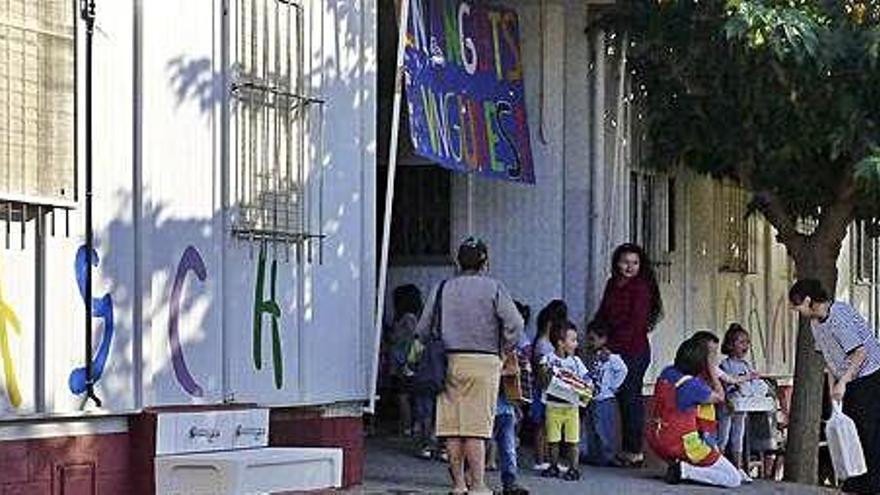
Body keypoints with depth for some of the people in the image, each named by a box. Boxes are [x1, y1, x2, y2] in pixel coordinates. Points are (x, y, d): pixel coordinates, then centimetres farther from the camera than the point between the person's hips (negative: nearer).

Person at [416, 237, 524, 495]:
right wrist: (504, 348, 5)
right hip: (483, 361, -3)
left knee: (452, 426, 6)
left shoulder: (441, 288, 10)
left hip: (448, 361, 3)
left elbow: (423, 330, 11)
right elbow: (514, 323, -8)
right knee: (477, 427, -3)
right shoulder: (493, 287, 0)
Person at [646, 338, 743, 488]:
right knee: (734, 479, -2)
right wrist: (711, 370, 8)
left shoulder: (666, 373, 0)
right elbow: (719, 398, 1)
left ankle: (677, 465, 12)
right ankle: (685, 470, -12)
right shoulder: (694, 385, -19)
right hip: (682, 445, -8)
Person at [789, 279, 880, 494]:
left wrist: (842, 382, -23)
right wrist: (832, 388, 8)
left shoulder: (839, 316, -23)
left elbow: (860, 352, -24)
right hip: (850, 382, 9)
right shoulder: (816, 322, 6)